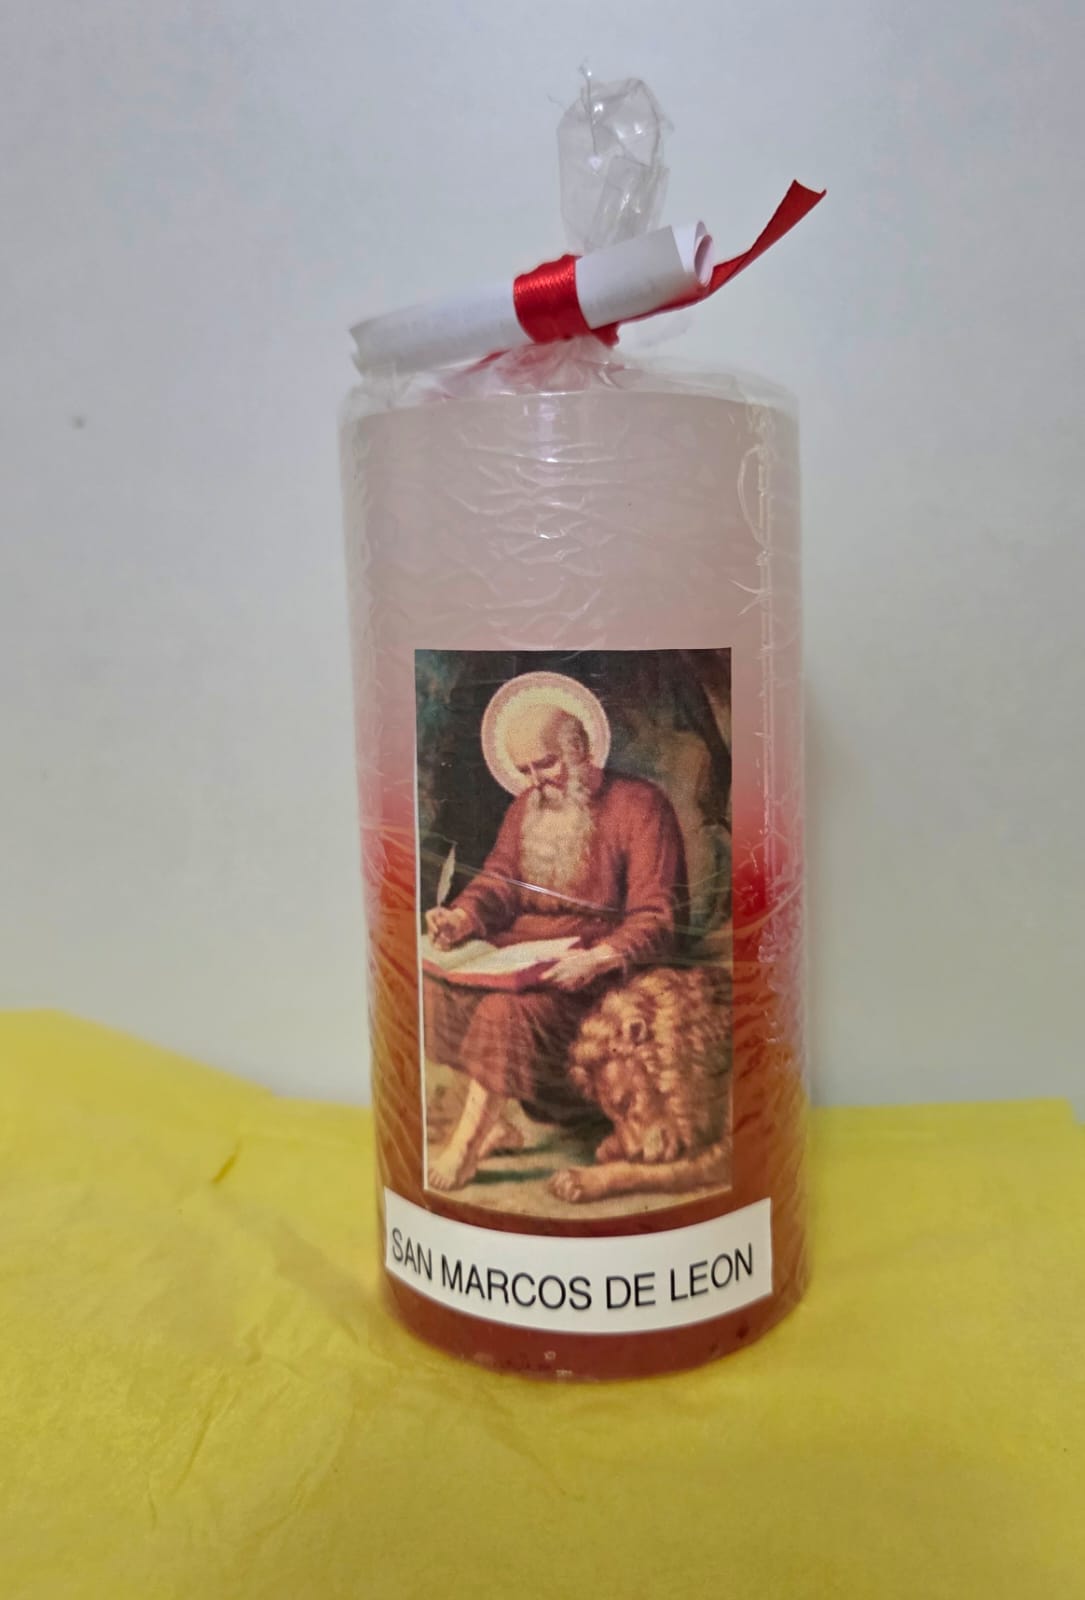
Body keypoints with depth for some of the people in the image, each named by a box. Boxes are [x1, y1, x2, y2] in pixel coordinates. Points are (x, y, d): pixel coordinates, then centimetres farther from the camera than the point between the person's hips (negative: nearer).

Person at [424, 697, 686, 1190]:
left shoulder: (640, 806, -10)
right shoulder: (527, 807, 13)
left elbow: (657, 920, -15)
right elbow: (498, 880, 10)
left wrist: (599, 959, -32)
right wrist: (462, 917, -13)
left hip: (603, 962, -7)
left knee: (509, 1010, -31)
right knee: (439, 983, -17)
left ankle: (464, 1148, -15)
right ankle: (494, 1123, -9)